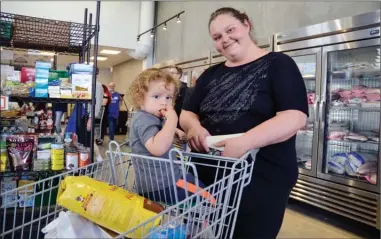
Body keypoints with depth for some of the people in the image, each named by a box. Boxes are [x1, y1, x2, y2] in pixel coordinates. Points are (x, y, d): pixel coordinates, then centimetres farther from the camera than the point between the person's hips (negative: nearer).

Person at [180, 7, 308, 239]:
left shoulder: (278, 64, -3)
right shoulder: (211, 74, 13)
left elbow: (295, 117, -15)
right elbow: (187, 113, 13)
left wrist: (244, 142, -29)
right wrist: (194, 127, -12)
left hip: (261, 178, -4)